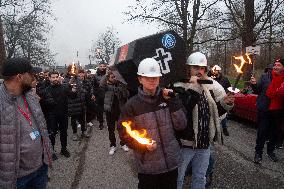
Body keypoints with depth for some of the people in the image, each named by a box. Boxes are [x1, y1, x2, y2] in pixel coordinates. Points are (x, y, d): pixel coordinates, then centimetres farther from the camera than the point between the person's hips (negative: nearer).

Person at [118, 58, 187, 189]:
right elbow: (125, 134, -5)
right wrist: (143, 145, -20)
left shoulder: (167, 98, 0)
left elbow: (181, 125, -4)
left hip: (171, 163, 3)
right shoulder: (132, 105, -7)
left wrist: (173, 102, -13)